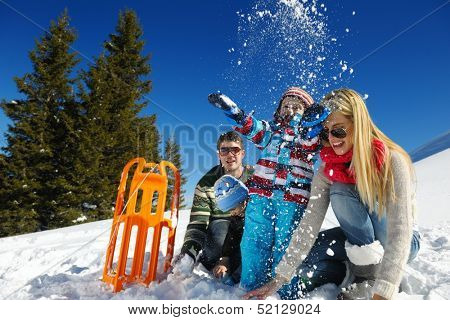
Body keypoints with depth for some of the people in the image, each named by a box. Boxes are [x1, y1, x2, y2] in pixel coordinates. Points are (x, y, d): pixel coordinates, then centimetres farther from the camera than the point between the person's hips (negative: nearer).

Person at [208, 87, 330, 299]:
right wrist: (232, 111, -20)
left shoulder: (310, 135, 15)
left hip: (293, 201, -1)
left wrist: (313, 123, -30)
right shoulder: (271, 129, 18)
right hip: (261, 196, 2)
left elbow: (308, 142, -10)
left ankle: (286, 294, 17)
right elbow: (252, 128, -2)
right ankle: (251, 289, 13)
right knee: (254, 244, -1)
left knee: (285, 249, 1)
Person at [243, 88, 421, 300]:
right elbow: (310, 222, -21)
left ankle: (368, 276, -18)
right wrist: (279, 279, -25)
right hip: (360, 236, 4)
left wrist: (382, 294, -42)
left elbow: (400, 229, -32)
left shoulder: (392, 160, -26)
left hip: (403, 243, -4)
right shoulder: (328, 168, -15)